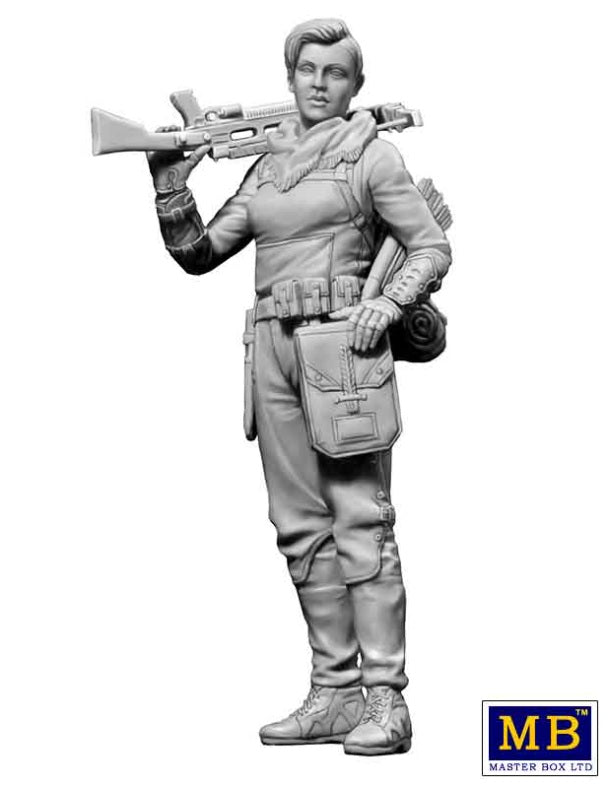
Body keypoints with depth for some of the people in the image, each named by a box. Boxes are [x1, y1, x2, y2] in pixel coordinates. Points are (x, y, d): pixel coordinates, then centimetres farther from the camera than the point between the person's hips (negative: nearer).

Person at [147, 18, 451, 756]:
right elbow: (198, 253, 17)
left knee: (360, 519, -8)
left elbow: (432, 248, -1)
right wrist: (170, 181, 4)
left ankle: (385, 700, -6)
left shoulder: (370, 153, 2)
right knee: (300, 526, 6)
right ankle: (333, 691, 12)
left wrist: (389, 301, -18)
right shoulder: (267, 165, 18)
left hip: (342, 343, -6)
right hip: (274, 344, 6)